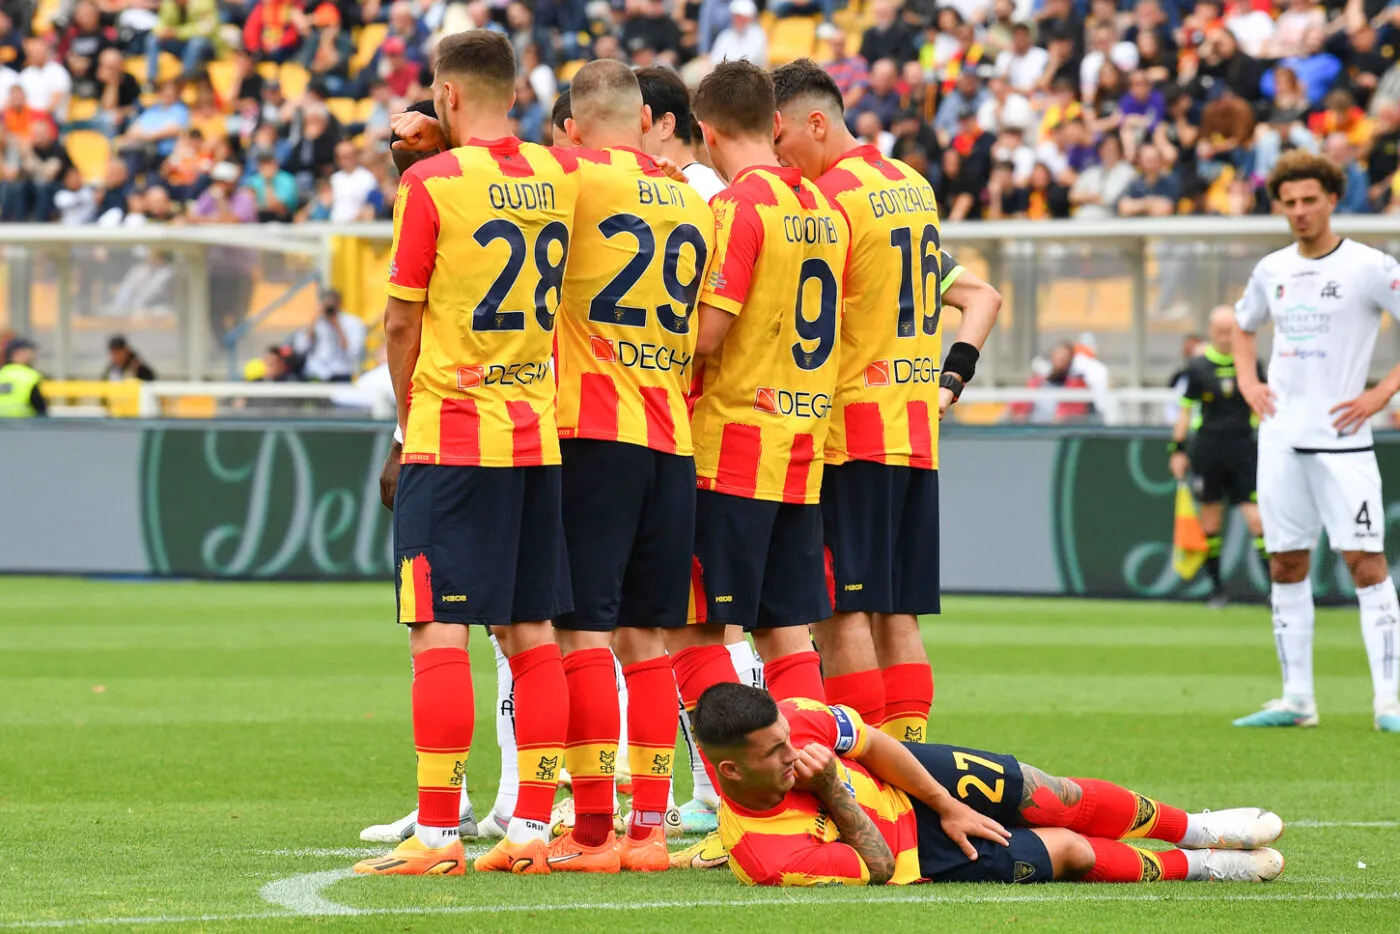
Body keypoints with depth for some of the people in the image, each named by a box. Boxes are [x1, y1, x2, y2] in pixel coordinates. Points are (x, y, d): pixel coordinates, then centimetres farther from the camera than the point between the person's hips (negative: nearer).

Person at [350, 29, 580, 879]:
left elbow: (402, 322, -5)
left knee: (440, 632, -5)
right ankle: (532, 829, 7)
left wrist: (409, 422, 9)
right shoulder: (560, 175, 6)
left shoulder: (432, 182, -9)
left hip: (453, 433, -5)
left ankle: (438, 835, -8)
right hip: (539, 434, 5)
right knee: (533, 632, 7)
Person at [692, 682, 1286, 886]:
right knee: (1069, 852, -1)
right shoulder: (763, 855, -41)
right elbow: (876, 869, -26)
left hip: (908, 777, 4)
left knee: (1060, 801, 7)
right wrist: (831, 793, -35)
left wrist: (947, 805, -5)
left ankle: (1188, 827, 37)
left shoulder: (790, 721, -28)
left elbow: (874, 743, -7)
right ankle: (1193, 867, 26)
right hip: (912, 858, -4)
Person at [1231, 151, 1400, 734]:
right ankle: (1296, 699, 11)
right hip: (1281, 438, 5)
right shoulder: (1272, 270, 11)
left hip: (1341, 436, -5)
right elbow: (1242, 326, 29)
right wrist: (1247, 380, 12)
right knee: (1286, 565, 6)